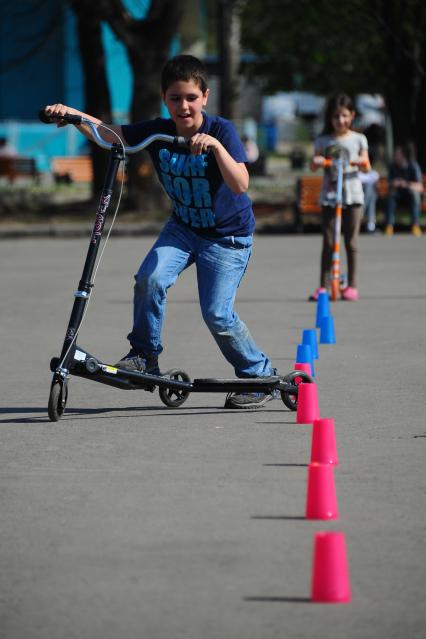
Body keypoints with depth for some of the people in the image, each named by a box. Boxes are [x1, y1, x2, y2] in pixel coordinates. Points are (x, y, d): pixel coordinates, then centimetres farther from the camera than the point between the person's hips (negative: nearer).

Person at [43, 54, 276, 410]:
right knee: (150, 278, -22)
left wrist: (216, 146, -49)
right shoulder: (157, 132, -10)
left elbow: (240, 185, -34)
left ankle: (261, 375, 10)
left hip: (228, 235, -4)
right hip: (183, 227, 4)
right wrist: (71, 113, -26)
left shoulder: (221, 131, -23)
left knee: (217, 315, -10)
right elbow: (108, 133, -10)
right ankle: (145, 355, -5)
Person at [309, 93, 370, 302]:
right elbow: (313, 165, 2)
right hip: (329, 195, 0)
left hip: (352, 194, 0)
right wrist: (316, 161, -21)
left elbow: (366, 166, 3)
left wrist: (361, 162, -20)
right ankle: (323, 286, -1)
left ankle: (352, 286, 4)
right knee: (328, 242, -1)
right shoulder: (323, 141, 8)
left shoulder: (358, 139, 7)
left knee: (351, 242, 1)